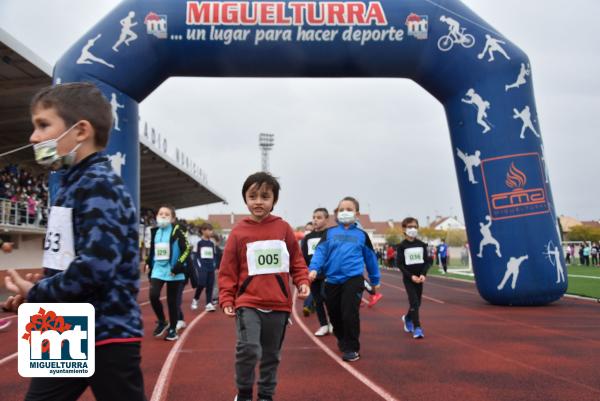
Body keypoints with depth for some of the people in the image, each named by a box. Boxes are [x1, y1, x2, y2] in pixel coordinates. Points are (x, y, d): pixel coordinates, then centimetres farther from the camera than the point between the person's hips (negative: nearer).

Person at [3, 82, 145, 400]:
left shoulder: (99, 186, -18)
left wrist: (36, 295, -14)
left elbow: (96, 266, -29)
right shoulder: (71, 186, 11)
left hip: (108, 335, -9)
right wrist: (39, 287, 1)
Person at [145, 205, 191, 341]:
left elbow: (187, 249, -11)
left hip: (173, 272, -4)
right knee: (153, 295, -12)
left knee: (172, 301, 3)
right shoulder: (155, 232, 9)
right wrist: (149, 264, 15)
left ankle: (173, 329, 19)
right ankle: (162, 322, 13)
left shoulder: (176, 231, -7)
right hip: (158, 270, 4)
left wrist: (179, 266, -18)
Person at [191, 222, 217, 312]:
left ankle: (209, 304, 4)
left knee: (210, 286, 1)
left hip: (211, 267, 5)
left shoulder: (212, 243, 12)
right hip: (202, 267, -5)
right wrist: (199, 265, -7)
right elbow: (196, 254, -1)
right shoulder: (199, 242, -2)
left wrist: (214, 264, 8)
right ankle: (195, 300, 13)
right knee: (201, 284, -10)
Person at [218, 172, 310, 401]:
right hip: (248, 303, -2)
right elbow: (227, 271, 0)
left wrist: (302, 282, -6)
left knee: (271, 355, 14)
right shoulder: (239, 231, -4)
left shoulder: (284, 228, 0)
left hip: (278, 304, 2)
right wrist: (226, 300, -5)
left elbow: (297, 260, 9)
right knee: (248, 348, -17)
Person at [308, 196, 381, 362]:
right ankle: (343, 341, 39)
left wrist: (375, 279, 22)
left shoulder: (362, 235, 8)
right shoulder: (329, 233, 8)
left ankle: (351, 348, 7)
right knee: (334, 315, 13)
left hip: (353, 279, -2)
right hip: (332, 280, 2)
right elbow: (320, 252, -2)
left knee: (349, 314, -11)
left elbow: (370, 257, 16)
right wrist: (314, 269, -19)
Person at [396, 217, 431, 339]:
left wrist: (423, 274, -13)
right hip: (408, 278, -4)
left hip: (419, 277, 4)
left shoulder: (422, 245, 3)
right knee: (414, 302, -12)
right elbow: (400, 264, -9)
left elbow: (427, 261, 3)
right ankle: (417, 328, -7)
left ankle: (407, 318, 39)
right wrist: (411, 276, -18)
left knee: (417, 302, 13)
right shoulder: (402, 246, -7)